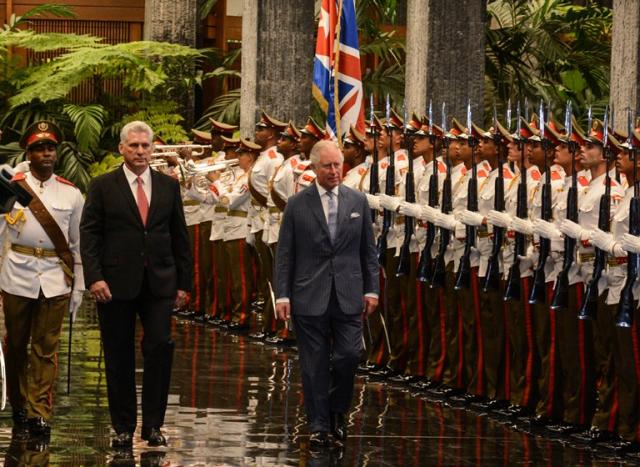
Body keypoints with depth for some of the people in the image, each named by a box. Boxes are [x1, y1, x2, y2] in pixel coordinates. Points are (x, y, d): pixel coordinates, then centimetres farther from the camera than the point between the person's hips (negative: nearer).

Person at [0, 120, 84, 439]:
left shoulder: (71, 194, 6)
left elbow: (78, 244, 10)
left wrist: (78, 287, 7)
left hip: (55, 278, 0)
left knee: (46, 347, -2)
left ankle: (39, 413, -1)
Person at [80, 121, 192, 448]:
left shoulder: (168, 186, 10)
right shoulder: (103, 187, 2)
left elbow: (180, 236, 12)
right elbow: (89, 234, -1)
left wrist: (183, 283, 8)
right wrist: (94, 277, -12)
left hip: (159, 283, 1)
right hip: (116, 284, -1)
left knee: (160, 347, -9)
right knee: (119, 359, 3)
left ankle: (153, 424, 0)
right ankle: (123, 427, 12)